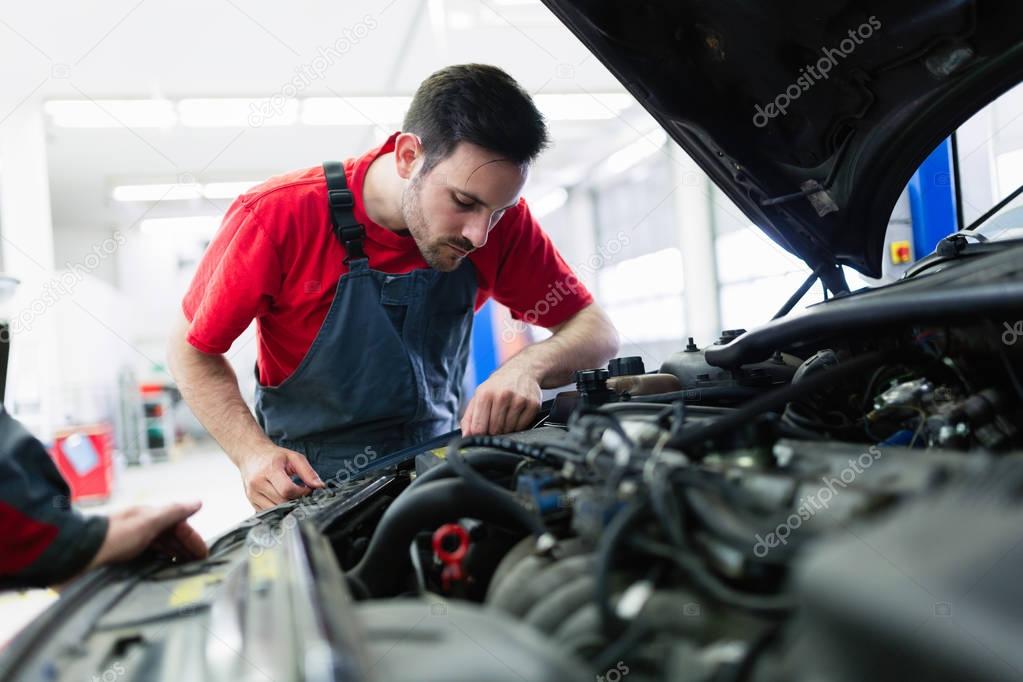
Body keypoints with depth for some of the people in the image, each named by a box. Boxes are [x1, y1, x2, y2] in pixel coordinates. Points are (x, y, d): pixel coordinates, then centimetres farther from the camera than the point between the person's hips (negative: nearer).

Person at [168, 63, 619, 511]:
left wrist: (527, 368, -28)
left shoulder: (502, 217, -11)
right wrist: (254, 453, -22)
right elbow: (192, 350, -6)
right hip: (309, 486, -1)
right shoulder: (277, 216, -18)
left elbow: (598, 330, -6)